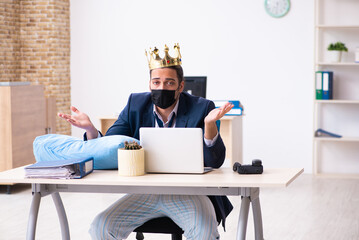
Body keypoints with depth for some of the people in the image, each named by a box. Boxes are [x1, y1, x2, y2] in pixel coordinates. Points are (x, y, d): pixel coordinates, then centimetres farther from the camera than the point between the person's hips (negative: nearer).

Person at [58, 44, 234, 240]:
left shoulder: (200, 108, -6)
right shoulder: (136, 104, 4)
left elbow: (215, 162, -13)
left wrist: (209, 124, -30)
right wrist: (90, 129, -16)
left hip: (189, 192, -3)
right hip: (144, 192, 3)